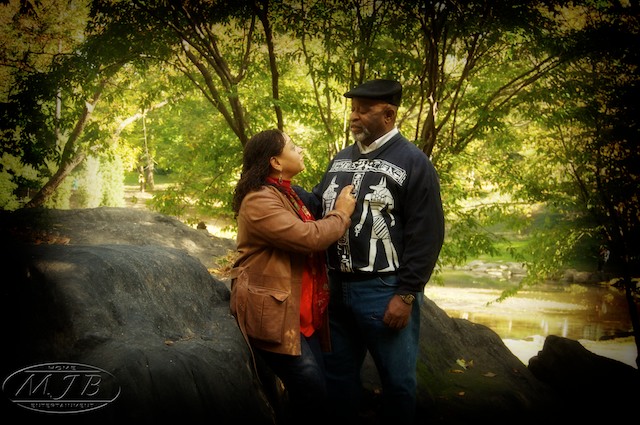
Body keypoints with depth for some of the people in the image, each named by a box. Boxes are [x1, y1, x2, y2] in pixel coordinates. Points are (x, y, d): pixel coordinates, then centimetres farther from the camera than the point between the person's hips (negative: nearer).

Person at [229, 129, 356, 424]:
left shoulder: (290, 195, 16)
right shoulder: (259, 201, -17)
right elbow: (309, 237, -23)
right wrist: (341, 214, -7)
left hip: (301, 313, 10)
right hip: (272, 315, -10)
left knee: (313, 390, 9)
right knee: (312, 392, -14)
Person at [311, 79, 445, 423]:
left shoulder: (413, 162, -9)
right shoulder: (341, 159, 12)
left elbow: (427, 235, -13)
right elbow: (319, 206, 17)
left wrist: (406, 295, -16)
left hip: (384, 292, -6)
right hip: (337, 287, 6)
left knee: (397, 379, 9)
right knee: (338, 371, 17)